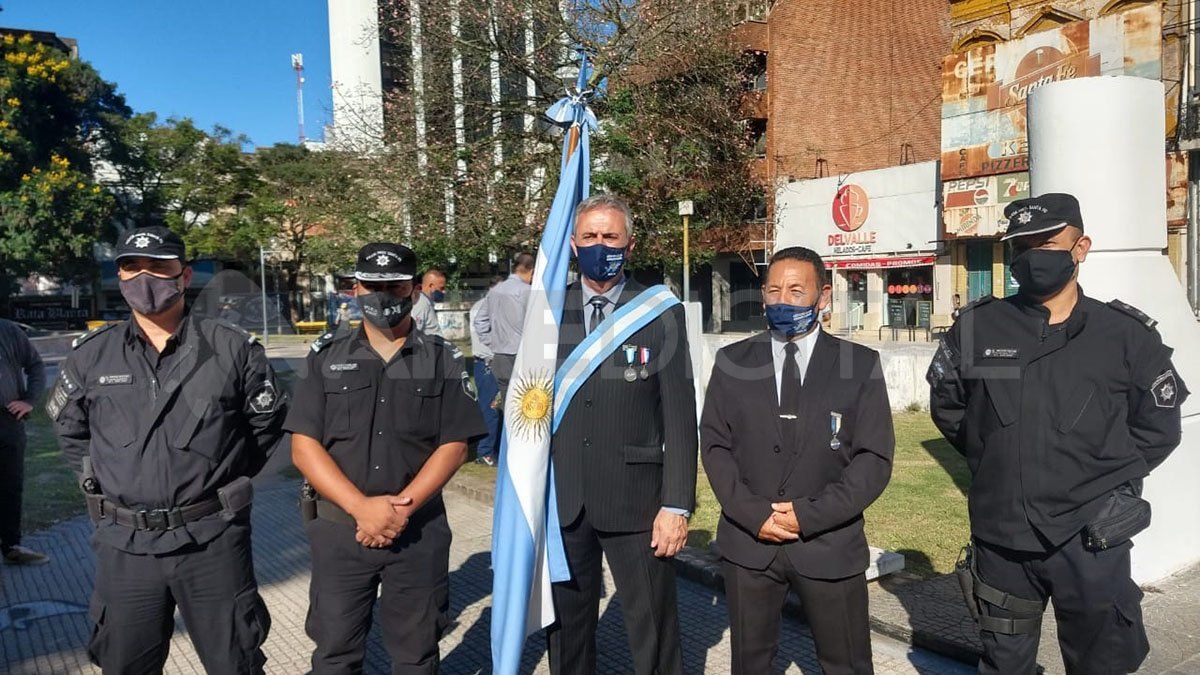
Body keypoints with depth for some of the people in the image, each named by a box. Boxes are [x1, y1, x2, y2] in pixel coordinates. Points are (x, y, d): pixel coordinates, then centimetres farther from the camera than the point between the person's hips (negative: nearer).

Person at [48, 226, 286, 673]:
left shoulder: (233, 348, -4)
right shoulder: (92, 355, 3)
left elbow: (268, 421, 7)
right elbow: (68, 427, 20)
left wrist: (227, 477, 3)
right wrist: (99, 479, 10)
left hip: (214, 539, -2)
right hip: (124, 543, 3)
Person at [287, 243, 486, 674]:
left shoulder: (442, 359, 2)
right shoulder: (326, 357, 4)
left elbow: (453, 447, -3)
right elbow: (304, 447, -3)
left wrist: (403, 509, -15)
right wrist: (362, 507, -15)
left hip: (420, 532, 0)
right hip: (339, 528, 1)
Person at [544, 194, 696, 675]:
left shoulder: (662, 315, -3)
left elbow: (679, 415, -5)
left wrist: (677, 505, -10)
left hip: (635, 503, -2)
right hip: (561, 503, 3)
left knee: (654, 635, 8)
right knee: (566, 632, 17)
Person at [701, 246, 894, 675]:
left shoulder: (861, 365, -1)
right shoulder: (733, 362, 3)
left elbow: (874, 458, -6)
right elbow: (714, 445, 1)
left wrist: (809, 515, -14)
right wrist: (754, 514, -11)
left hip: (829, 545, -1)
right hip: (748, 542, 2)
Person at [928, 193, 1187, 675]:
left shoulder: (1126, 334, -4)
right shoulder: (977, 327, -3)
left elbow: (1157, 427, 7)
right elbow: (947, 405, 11)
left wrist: (1110, 478, -1)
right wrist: (995, 461, 7)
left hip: (1092, 541, -1)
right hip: (1001, 537, 1)